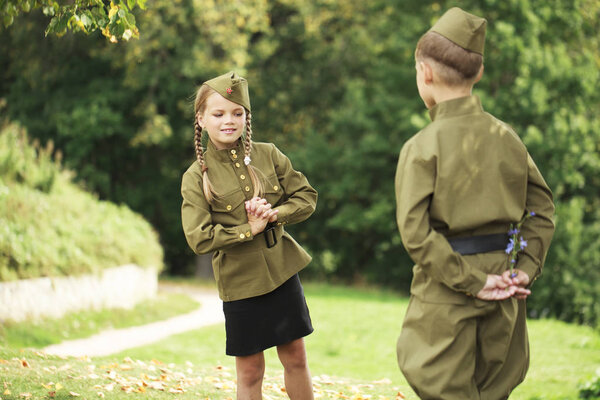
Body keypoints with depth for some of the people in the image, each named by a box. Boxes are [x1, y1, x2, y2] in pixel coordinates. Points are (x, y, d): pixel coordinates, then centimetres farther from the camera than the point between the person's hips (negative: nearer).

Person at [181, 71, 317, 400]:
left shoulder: (268, 155, 1)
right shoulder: (196, 177, -8)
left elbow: (306, 196, 4)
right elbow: (199, 238, -14)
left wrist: (275, 213, -14)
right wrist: (249, 229, -18)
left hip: (283, 271, 3)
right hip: (240, 281, -3)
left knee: (295, 357, 12)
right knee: (250, 371, 6)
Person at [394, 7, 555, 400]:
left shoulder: (422, 147, -13)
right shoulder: (506, 137, 2)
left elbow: (415, 231, -19)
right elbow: (542, 206, 7)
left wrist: (470, 281, -15)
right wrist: (526, 268, 3)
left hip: (446, 294, -5)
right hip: (502, 284, 5)